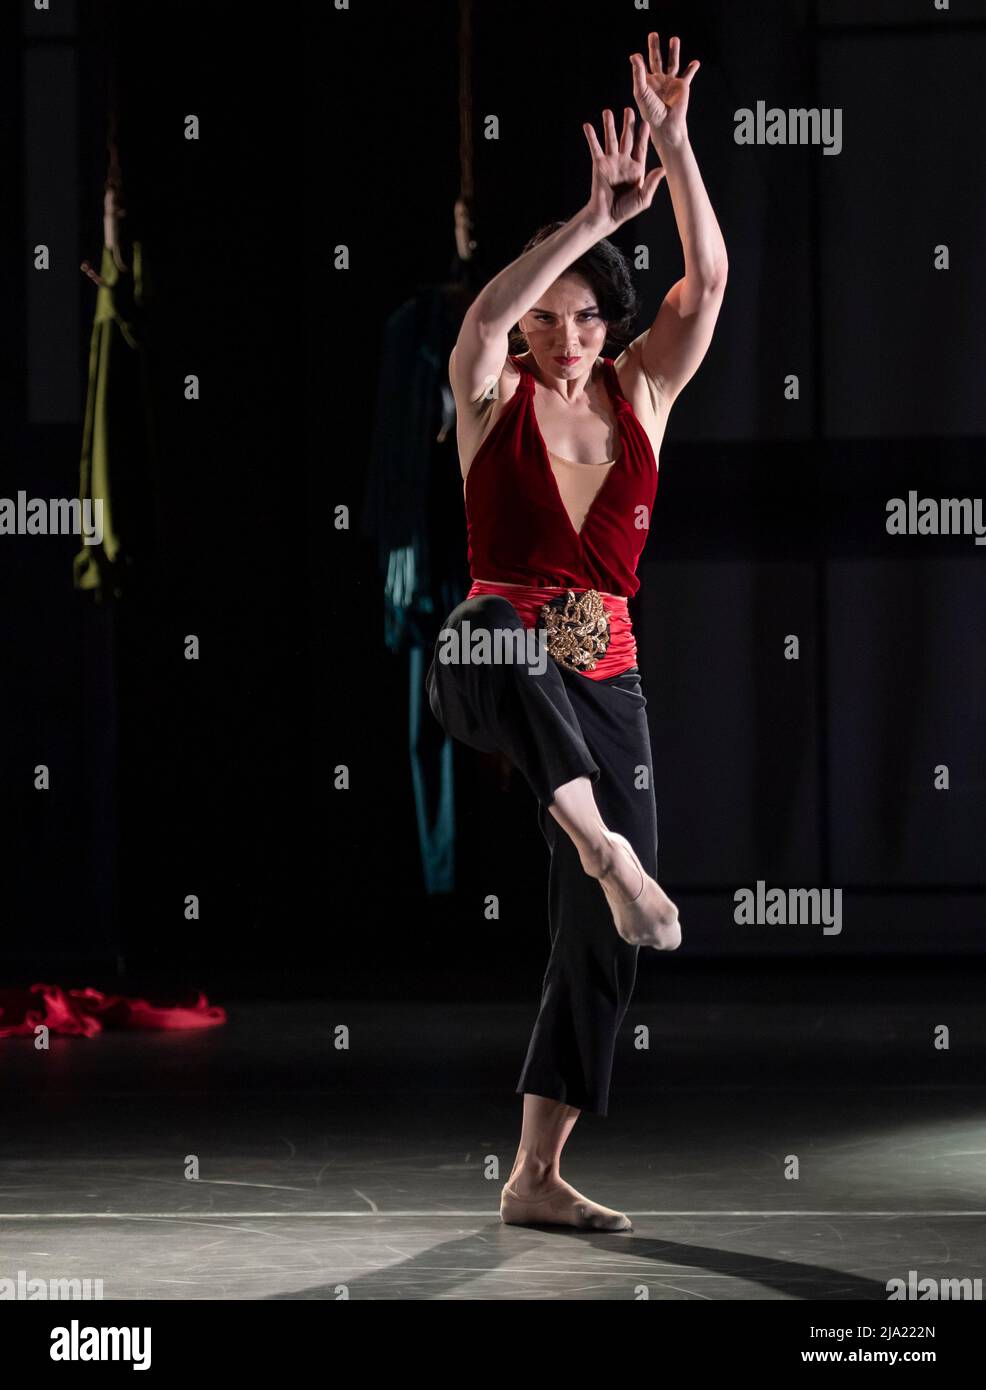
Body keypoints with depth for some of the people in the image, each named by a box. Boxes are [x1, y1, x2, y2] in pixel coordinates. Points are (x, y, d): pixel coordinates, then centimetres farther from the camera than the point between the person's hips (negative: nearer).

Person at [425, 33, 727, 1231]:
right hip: (487, 663, -4)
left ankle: (536, 1176, 6)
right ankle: (604, 849, -53)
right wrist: (597, 218, -30)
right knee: (509, 633, -43)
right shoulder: (492, 401, 0)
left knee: (600, 938, -1)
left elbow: (707, 279, -5)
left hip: (606, 684, 4)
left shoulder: (643, 394, 8)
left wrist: (675, 148, -16)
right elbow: (482, 317, -23)